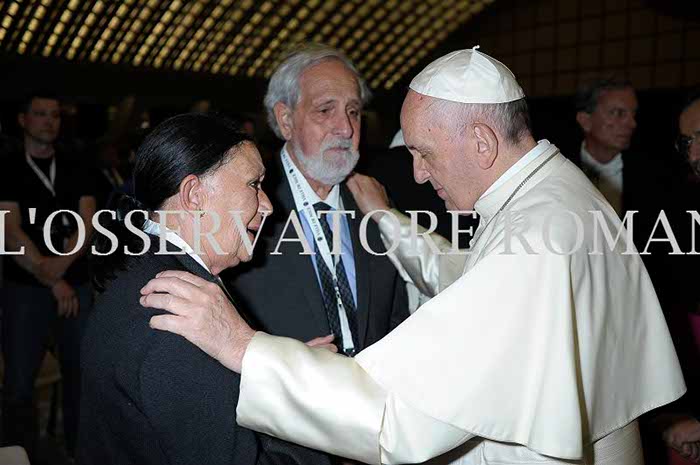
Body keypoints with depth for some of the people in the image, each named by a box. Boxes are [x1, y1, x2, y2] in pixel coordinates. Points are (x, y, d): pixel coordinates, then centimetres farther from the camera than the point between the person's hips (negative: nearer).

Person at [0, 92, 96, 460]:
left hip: (77, 286, 3)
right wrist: (53, 281, -13)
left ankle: (82, 451, 24)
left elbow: (87, 224, -1)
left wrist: (61, 264, -19)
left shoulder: (76, 170, 9)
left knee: (81, 373, 9)